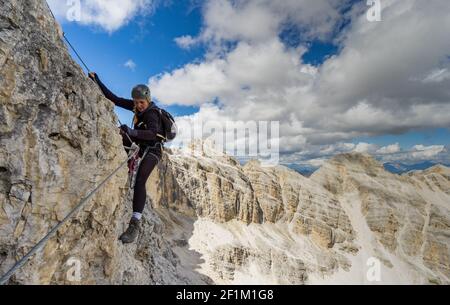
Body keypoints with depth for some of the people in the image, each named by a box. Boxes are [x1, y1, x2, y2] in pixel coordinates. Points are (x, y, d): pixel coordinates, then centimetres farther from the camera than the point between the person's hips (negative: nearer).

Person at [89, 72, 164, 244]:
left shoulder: (151, 113, -25)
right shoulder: (136, 106, -3)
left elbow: (153, 133, -44)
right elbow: (114, 99, 0)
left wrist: (132, 132, -56)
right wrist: (97, 81, -3)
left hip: (152, 150, -8)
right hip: (140, 145, 8)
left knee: (140, 181, -28)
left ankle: (135, 224, -33)